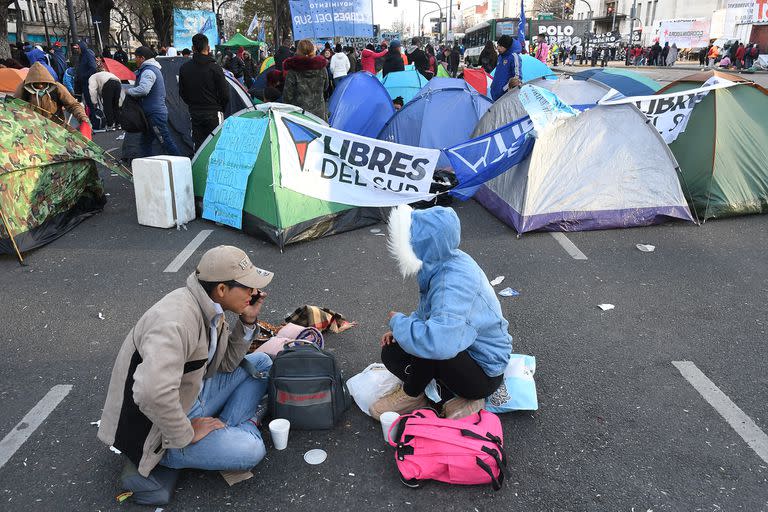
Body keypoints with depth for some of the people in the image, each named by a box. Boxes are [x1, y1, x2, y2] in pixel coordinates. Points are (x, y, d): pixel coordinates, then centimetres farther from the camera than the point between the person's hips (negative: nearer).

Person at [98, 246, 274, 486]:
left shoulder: (209, 307, -3)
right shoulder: (176, 321, -33)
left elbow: (225, 364, 8)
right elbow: (153, 393, -44)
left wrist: (247, 321, -5)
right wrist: (186, 435, -27)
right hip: (158, 433, -9)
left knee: (260, 362, 9)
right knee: (250, 451, -26)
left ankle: (225, 432, 0)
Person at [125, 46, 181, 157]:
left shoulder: (148, 71, -16)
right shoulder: (154, 69, 18)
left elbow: (143, 89, -32)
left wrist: (128, 91, -17)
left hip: (155, 113, -11)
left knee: (166, 141, -9)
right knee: (145, 141, 16)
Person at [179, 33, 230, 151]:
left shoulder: (184, 68, 4)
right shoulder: (214, 68, -10)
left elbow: (182, 93, 10)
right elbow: (225, 94, -7)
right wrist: (221, 109, 10)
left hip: (194, 114, 4)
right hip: (213, 114, -4)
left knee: (198, 146, 8)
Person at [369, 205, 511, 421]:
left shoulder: (455, 281, -33)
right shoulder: (440, 263, -5)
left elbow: (438, 342, -46)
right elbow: (427, 313, 14)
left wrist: (398, 321, -26)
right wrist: (401, 329, -3)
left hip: (485, 374, -9)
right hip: (463, 352, 9)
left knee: (423, 341, -31)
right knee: (392, 353, 3)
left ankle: (412, 395, 0)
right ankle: (464, 397, 5)